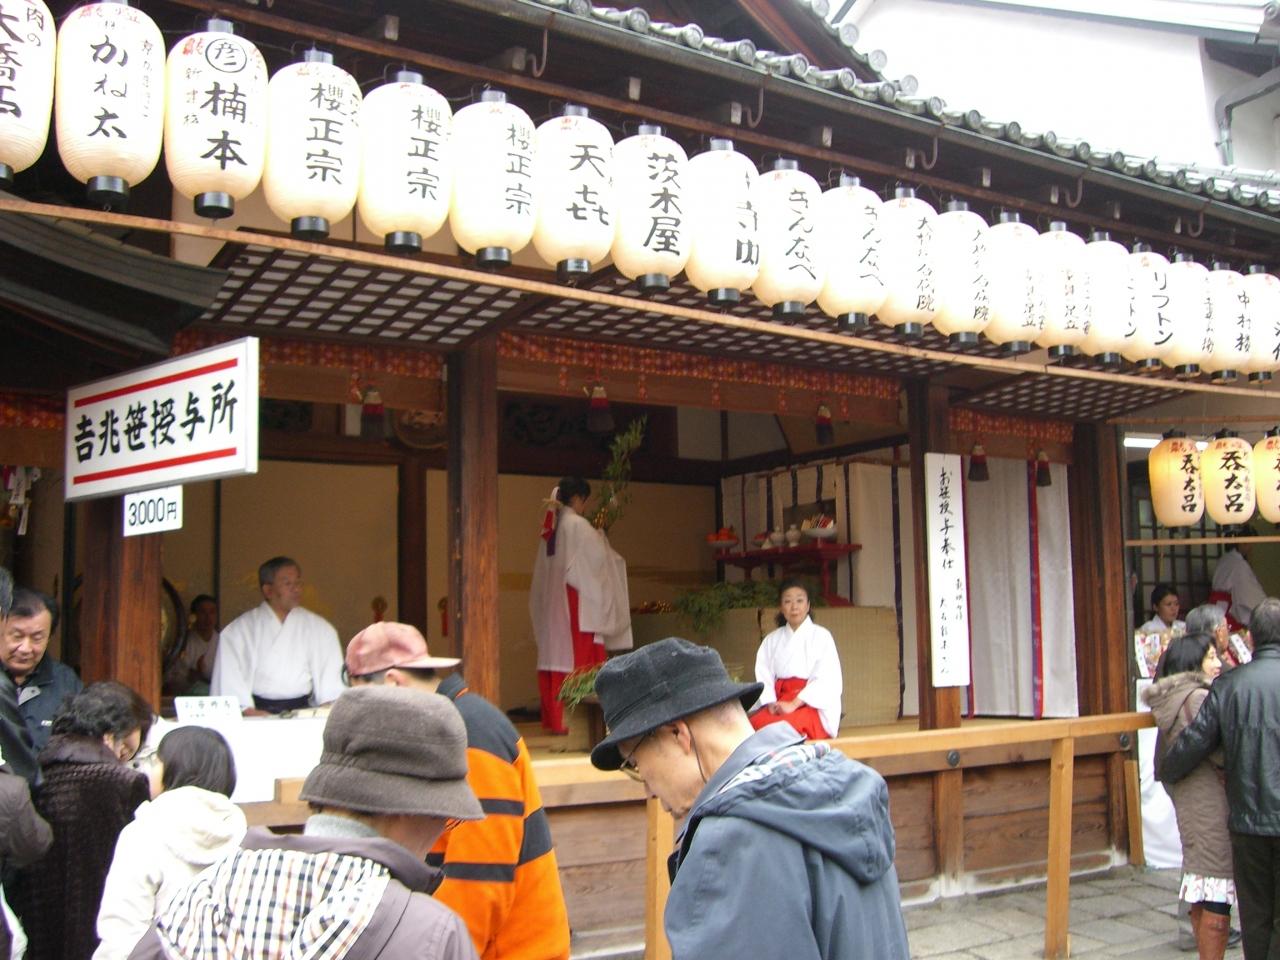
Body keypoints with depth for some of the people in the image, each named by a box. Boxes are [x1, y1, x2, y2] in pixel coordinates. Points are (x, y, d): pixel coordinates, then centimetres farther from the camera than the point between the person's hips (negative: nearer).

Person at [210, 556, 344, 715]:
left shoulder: (319, 628, 13)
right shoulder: (239, 630, 7)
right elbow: (229, 678, -1)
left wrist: (328, 706, -4)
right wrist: (247, 709, -12)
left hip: (301, 712, 2)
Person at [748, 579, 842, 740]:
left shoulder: (821, 636, 0)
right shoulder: (772, 640, 13)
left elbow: (827, 679, -9)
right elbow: (764, 676, 4)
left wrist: (794, 704, -17)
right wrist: (771, 704, -16)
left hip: (812, 705, -4)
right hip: (781, 702, 4)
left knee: (775, 727, -33)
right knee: (754, 724, -28)